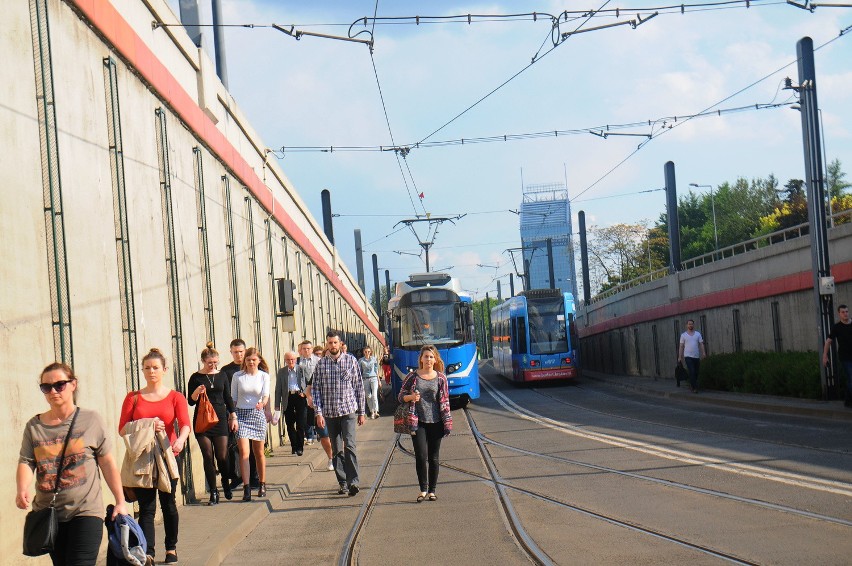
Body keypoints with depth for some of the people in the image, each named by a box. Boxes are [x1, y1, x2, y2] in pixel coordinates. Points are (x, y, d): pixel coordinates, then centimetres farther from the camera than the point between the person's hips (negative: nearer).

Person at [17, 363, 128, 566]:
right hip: (47, 515, 4)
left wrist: (120, 501, 2)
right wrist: (22, 490, -21)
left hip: (85, 512, -4)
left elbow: (107, 462, 2)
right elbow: (26, 462, -1)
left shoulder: (90, 419, 0)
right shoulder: (34, 426, 7)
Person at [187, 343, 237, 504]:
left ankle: (226, 485, 23)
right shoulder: (196, 378, 0)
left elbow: (228, 398, 15)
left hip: (220, 418, 2)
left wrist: (233, 417, 11)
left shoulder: (222, 376, 9)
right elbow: (191, 401, 0)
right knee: (208, 456, -3)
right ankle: (213, 492, 2)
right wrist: (196, 392, -20)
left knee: (222, 456, -1)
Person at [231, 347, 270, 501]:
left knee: (259, 452, 10)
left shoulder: (264, 376, 1)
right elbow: (233, 399, 6)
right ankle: (246, 487, -15)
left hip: (257, 414, 0)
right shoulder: (237, 376, 2)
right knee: (244, 452, -12)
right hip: (241, 414, 0)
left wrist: (263, 403, -32)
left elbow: (266, 394, -10)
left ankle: (262, 484, 25)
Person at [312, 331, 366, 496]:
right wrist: (318, 413, -6)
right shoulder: (321, 363, 4)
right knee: (336, 450, 7)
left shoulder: (351, 361, 2)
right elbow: (316, 389, 4)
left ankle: (353, 481, -18)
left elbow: (359, 386, 5)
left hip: (349, 410, -2)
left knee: (349, 445, -15)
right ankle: (342, 482, 14)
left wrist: (361, 412, 4)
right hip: (329, 413, 2)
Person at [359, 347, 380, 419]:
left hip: (373, 378, -1)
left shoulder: (374, 359, 7)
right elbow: (359, 371, 6)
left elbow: (376, 370, 12)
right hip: (365, 379, 1)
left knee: (374, 395, -13)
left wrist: (378, 380, 12)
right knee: (368, 396, 2)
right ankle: (372, 412, 10)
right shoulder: (361, 360, 4)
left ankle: (376, 412, -20)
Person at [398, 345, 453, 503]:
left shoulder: (441, 378, 5)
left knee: (434, 458, 4)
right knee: (421, 456, -7)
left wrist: (447, 423, 0)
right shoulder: (413, 376, 4)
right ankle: (423, 490, 5)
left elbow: (445, 401, 6)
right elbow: (401, 396, 8)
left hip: (435, 422, 1)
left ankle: (432, 490, 13)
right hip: (418, 422, -1)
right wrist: (411, 397, -14)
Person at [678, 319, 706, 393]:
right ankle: (695, 387, -13)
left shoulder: (698, 334, 10)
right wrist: (680, 357, -1)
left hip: (696, 356, 3)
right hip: (688, 356, -3)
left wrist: (703, 353, -7)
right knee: (692, 372, -15)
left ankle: (694, 387, 19)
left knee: (696, 373, 6)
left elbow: (701, 344, 6)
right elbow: (681, 346, 4)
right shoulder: (683, 335, 4)